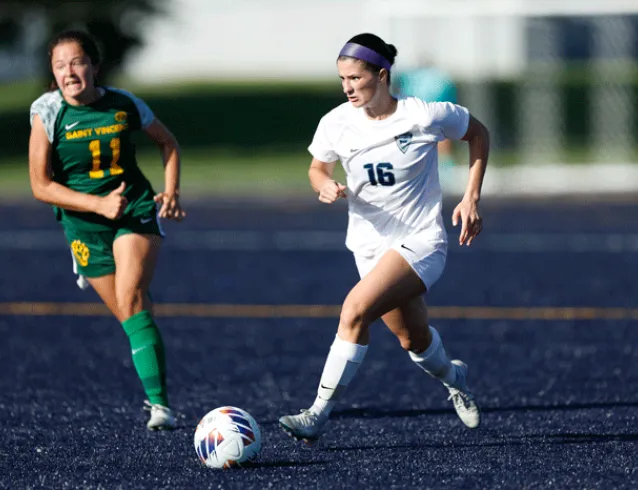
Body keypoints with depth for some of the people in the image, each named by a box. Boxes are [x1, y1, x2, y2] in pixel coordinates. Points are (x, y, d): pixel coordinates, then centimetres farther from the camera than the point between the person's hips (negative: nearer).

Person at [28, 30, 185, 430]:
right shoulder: (47, 113, -9)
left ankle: (160, 404, -26)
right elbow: (41, 186, -9)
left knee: (130, 297, -22)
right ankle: (158, 394, 25)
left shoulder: (125, 105, -5)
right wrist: (98, 204, -19)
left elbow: (168, 142, 14)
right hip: (85, 224, 1)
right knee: (133, 318, 3)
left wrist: (172, 192, 0)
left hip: (137, 210, -1)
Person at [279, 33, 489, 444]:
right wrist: (326, 186, -13)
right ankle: (454, 378, 51)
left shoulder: (425, 116, -16)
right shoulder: (336, 124, -7)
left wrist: (471, 199, -5)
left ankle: (318, 416, -23)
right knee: (414, 340, 14)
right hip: (371, 245, 5)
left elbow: (478, 133, 2)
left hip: (420, 242, -5)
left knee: (355, 309, -26)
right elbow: (318, 168, 12)